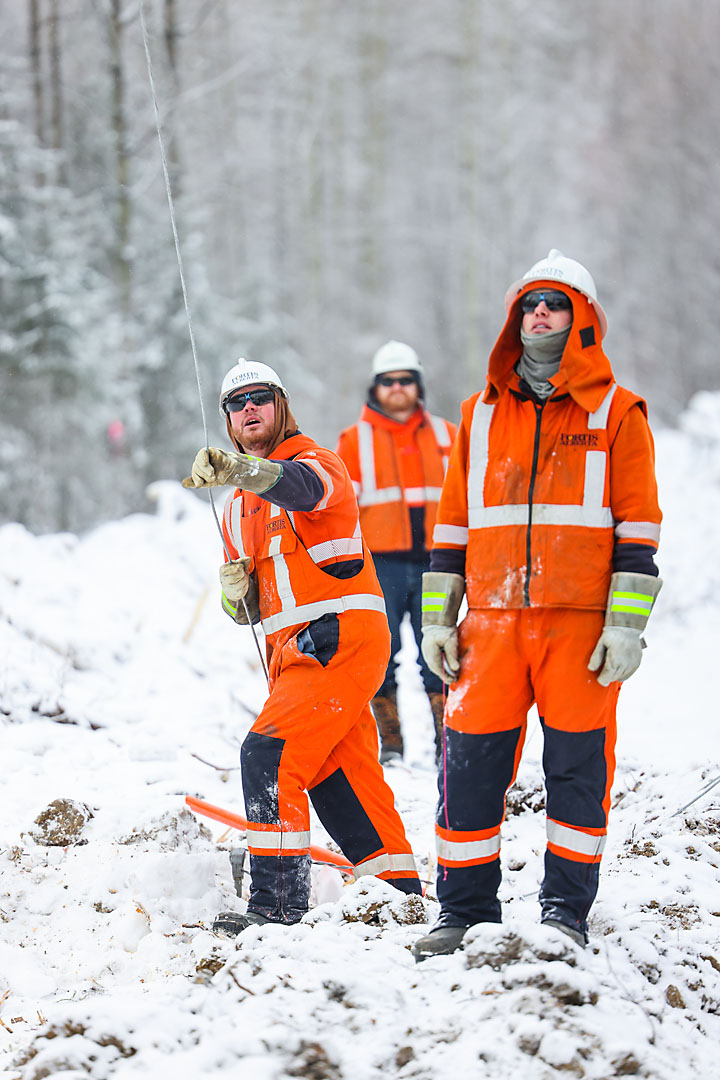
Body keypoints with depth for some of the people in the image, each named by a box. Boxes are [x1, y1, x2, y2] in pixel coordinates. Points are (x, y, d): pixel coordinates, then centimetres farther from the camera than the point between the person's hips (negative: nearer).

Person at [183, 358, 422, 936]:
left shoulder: (315, 461, -5)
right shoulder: (238, 507, 19)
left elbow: (301, 486, -33)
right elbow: (250, 606, 23)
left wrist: (236, 468, -52)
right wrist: (236, 589, -2)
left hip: (340, 636, -9)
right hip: (294, 649, 9)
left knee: (268, 754, -18)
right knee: (344, 776, 11)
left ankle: (279, 900, -17)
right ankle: (403, 893, 22)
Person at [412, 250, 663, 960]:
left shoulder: (616, 414, 4)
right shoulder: (481, 415, 15)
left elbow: (638, 526, 0)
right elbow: (453, 521, 17)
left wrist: (626, 624, -8)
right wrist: (437, 617, 11)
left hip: (581, 622, -3)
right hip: (493, 620, 3)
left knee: (577, 764, 1)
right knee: (471, 762, -1)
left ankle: (566, 912, 13)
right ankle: (465, 910, 10)